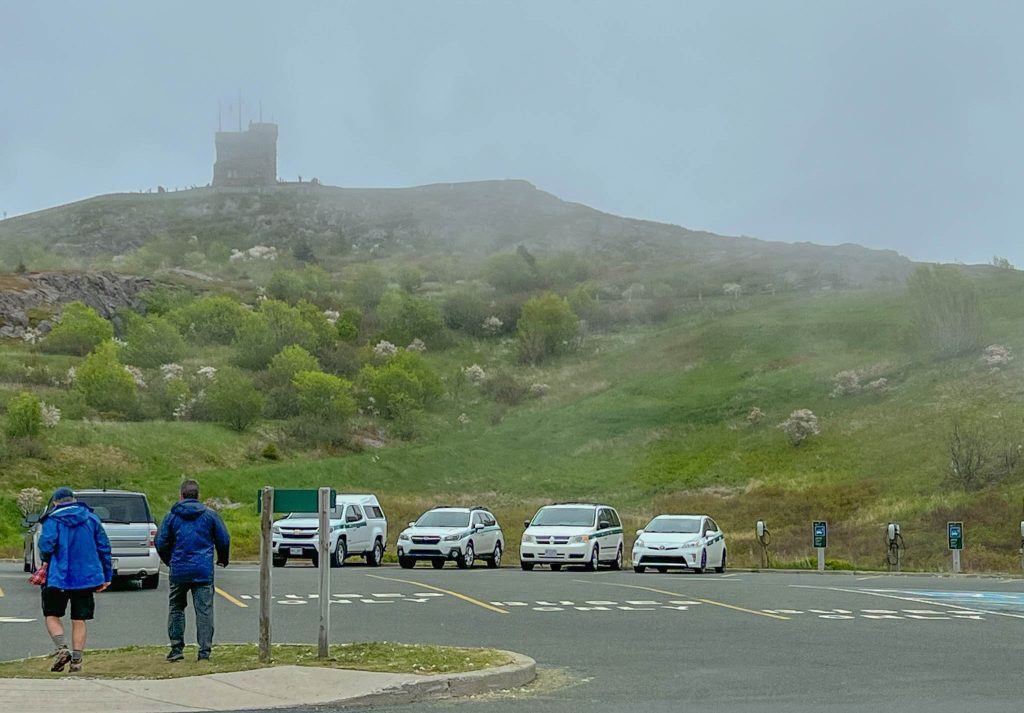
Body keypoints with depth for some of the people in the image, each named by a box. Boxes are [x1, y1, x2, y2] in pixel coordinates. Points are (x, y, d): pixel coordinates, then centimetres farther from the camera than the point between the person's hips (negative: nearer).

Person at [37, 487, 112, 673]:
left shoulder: (53, 520, -4)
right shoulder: (91, 518, 8)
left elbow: (46, 544, -19)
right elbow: (104, 547, 7)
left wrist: (45, 562, 2)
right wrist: (107, 576, 12)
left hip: (59, 576, -3)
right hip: (86, 577, 3)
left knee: (52, 616, 11)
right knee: (79, 620, 10)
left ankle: (62, 648, -10)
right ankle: (76, 661, 5)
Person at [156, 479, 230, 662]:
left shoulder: (171, 516, 2)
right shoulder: (210, 515, 1)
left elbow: (161, 543, 3)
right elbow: (224, 540, 4)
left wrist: (168, 561, 22)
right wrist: (222, 560, 23)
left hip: (179, 571, 1)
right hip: (204, 571, -1)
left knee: (176, 609, 15)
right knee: (204, 611, 1)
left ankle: (176, 649, 12)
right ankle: (204, 652, -3)